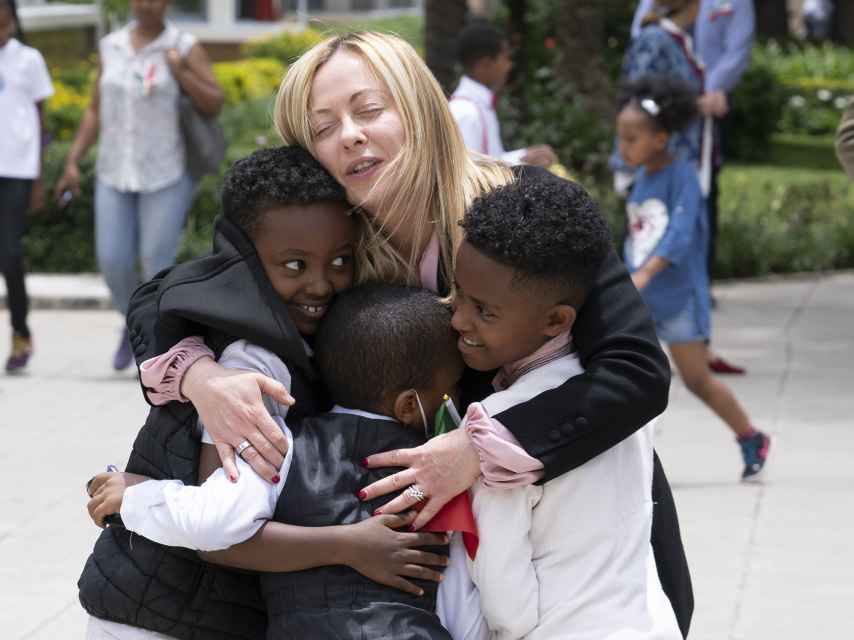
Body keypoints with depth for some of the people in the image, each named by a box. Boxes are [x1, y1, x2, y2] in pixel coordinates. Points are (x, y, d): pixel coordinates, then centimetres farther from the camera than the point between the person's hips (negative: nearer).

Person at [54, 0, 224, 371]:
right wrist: (72, 163, 4)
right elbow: (96, 112, 11)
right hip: (116, 174, 4)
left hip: (166, 174, -4)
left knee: (157, 266, -7)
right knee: (113, 263, -3)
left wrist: (180, 72, -22)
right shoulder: (111, 48, 6)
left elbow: (214, 106, -7)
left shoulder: (186, 48, -5)